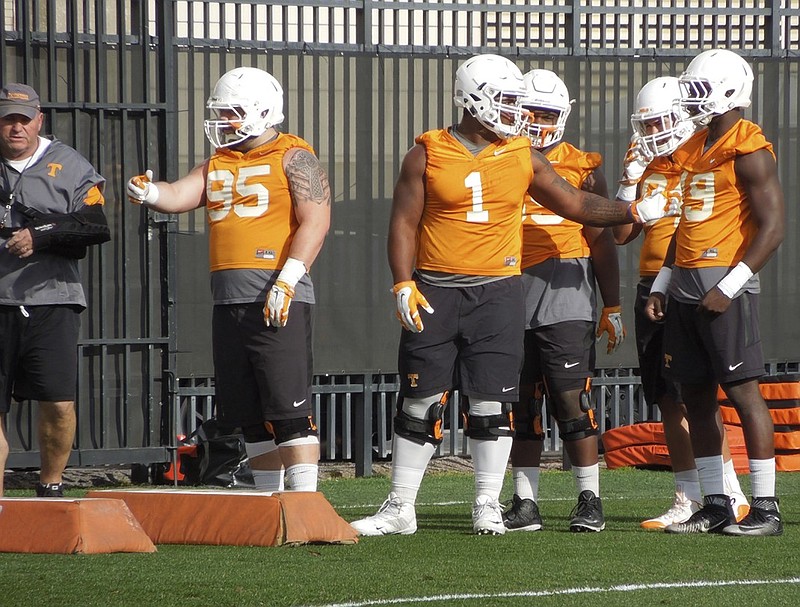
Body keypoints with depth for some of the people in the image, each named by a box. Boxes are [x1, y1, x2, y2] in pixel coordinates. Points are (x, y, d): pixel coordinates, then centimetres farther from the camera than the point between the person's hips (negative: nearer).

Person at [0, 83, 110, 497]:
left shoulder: (69, 167, 6)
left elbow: (94, 228, -3)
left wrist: (40, 236, -14)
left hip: (50, 297, -2)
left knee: (59, 404, -12)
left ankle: (50, 486, 6)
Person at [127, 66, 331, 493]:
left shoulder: (294, 159, 0)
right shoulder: (216, 166, 20)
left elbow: (315, 222, -9)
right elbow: (179, 196, 6)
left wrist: (287, 281, -19)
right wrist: (149, 193, -17)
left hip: (278, 298, -7)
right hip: (228, 299, 7)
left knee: (288, 407, -11)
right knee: (250, 415, 10)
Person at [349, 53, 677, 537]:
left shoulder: (524, 158, 6)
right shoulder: (427, 155, 0)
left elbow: (576, 204, 12)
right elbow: (404, 223, 0)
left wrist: (633, 211, 5)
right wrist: (404, 285, -10)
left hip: (497, 292, 1)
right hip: (435, 291, -1)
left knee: (492, 403, -1)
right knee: (420, 402, 1)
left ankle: (488, 506, 9)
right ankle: (400, 508, 8)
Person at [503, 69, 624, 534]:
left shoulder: (583, 167, 5)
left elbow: (602, 242, 7)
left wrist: (613, 307, 4)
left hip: (565, 292, -3)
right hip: (509, 294, 3)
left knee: (572, 400, -8)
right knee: (520, 405, 5)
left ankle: (590, 501, -3)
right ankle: (525, 503, 11)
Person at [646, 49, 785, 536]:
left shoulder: (749, 151, -10)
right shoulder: (694, 149, 17)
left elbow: (772, 229, -15)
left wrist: (729, 286, -19)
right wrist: (662, 284, 18)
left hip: (725, 286, -9)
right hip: (685, 287, 9)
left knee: (743, 390, -9)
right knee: (696, 396, 8)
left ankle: (766, 508, -7)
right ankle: (715, 505, 13)